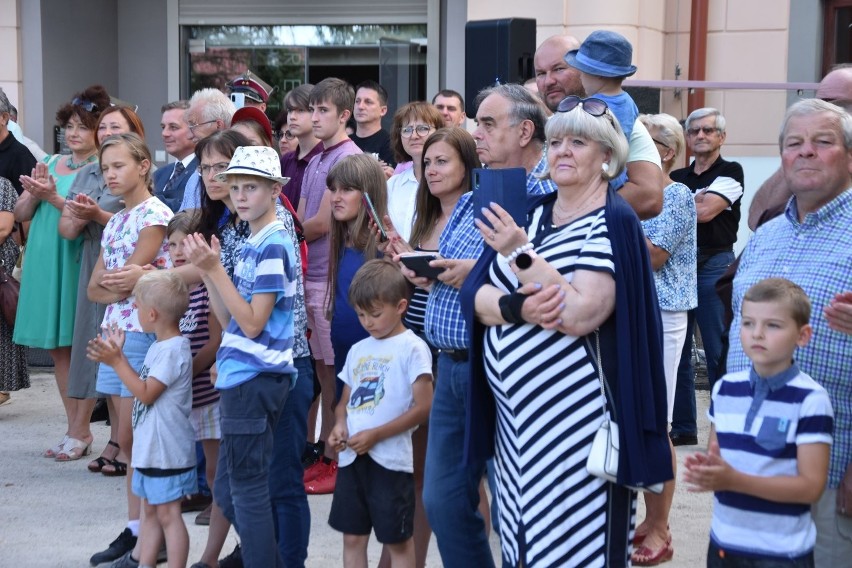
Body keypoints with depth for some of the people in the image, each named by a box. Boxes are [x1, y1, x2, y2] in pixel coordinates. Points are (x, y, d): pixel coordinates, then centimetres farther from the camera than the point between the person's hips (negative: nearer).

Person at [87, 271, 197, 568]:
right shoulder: (159, 346, 11)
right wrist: (116, 356, 12)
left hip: (167, 451, -10)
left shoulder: (173, 349, -20)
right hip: (150, 448, 10)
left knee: (168, 514, -4)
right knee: (150, 510, 17)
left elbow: (146, 393, -21)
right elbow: (143, 383, 13)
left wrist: (116, 362, -18)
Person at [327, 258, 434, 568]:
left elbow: (423, 407, -13)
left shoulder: (412, 347, -8)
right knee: (353, 537, 11)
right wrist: (340, 424, -3)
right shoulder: (357, 350, 13)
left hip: (390, 460, -7)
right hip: (352, 458, 7)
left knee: (398, 541, 3)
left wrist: (375, 435, -17)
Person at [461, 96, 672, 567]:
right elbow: (477, 296, 2)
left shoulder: (612, 222, -9)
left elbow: (580, 315, -21)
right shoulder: (530, 213, 11)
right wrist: (518, 308, -18)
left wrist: (520, 254, -20)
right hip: (516, 415, 7)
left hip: (577, 419, -7)